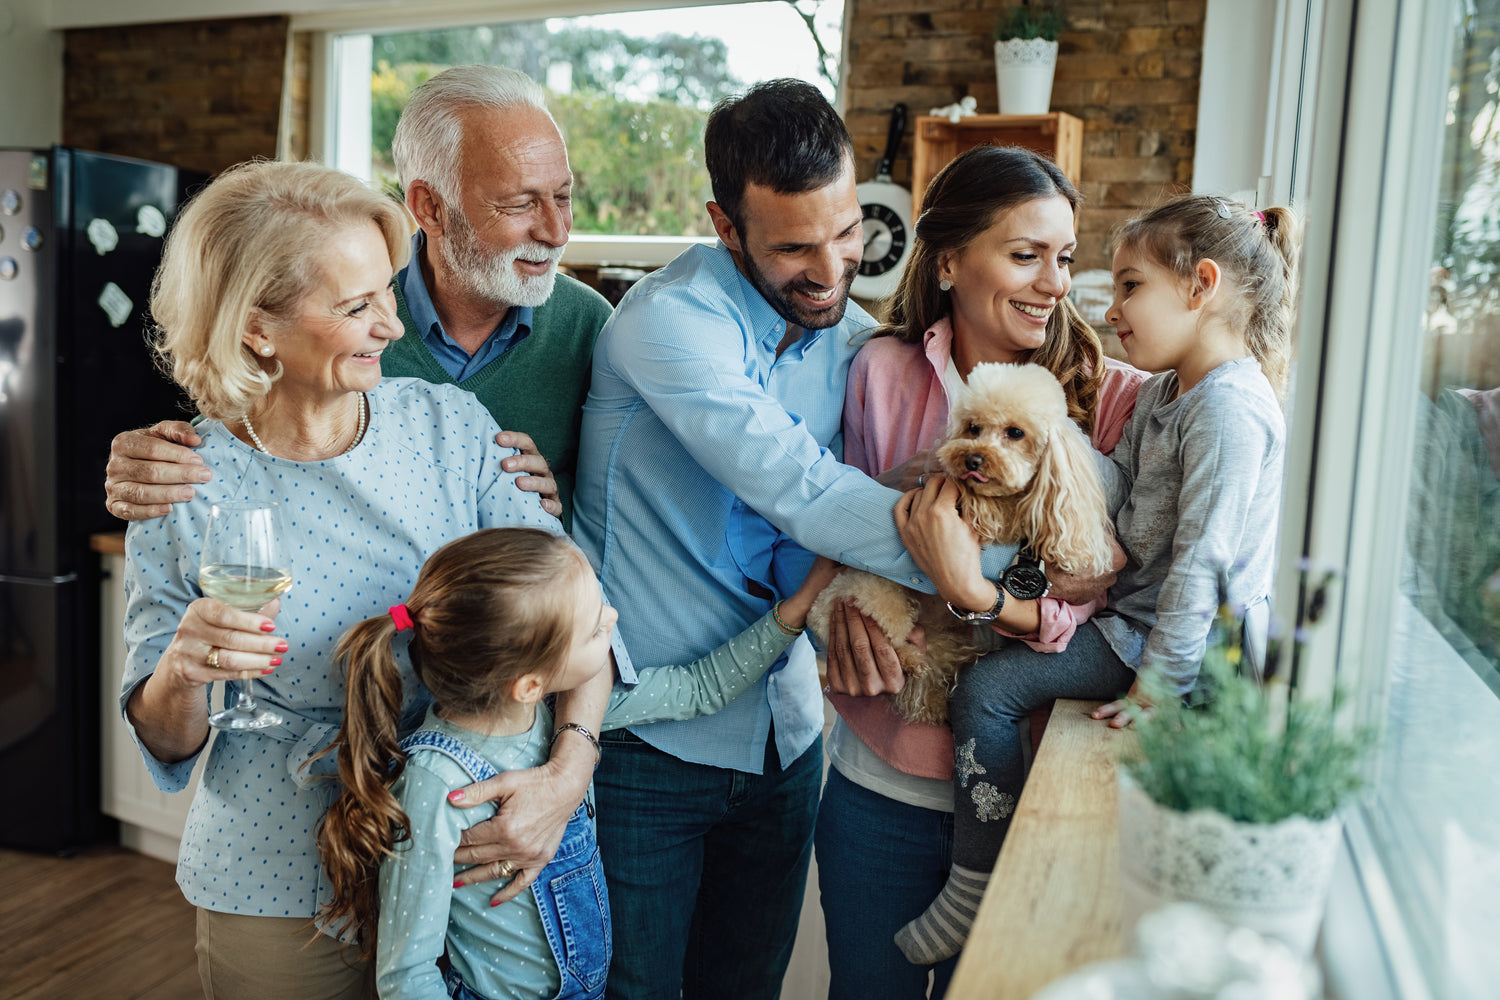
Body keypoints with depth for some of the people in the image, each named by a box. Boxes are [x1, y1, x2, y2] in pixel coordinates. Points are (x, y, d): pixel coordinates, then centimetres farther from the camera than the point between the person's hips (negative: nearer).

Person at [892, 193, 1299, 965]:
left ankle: (978, 890, 0)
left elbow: (1203, 557, -24)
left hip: (1188, 634, -10)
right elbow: (1114, 487, 7)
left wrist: (1159, 683, -23)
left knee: (986, 689, -14)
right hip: (1137, 606, 10)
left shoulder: (1229, 407, -21)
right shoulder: (1162, 394, 12)